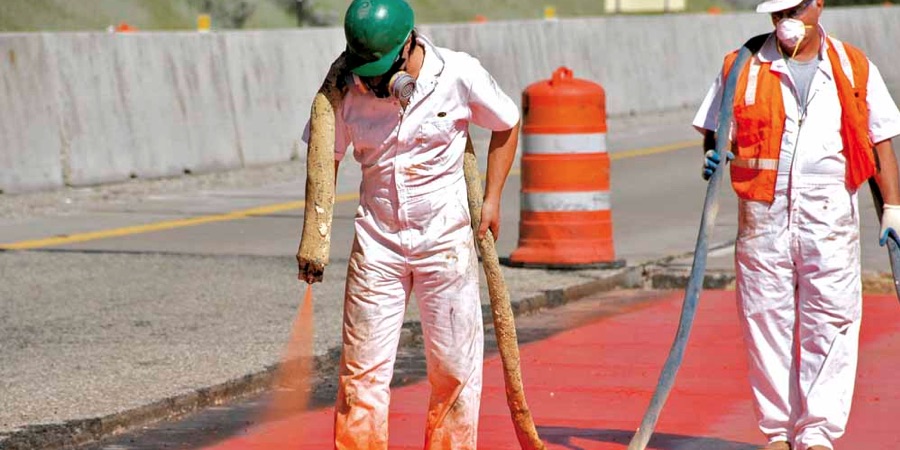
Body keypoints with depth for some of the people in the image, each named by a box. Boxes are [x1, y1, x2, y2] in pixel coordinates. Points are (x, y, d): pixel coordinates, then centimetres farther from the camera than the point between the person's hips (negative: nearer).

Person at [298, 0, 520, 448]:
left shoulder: (459, 75, -11)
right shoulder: (347, 87, -7)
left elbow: (506, 125, 7)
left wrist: (492, 200, 4)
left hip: (446, 238, -1)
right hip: (376, 239, 1)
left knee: (453, 366, 2)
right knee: (362, 369, -1)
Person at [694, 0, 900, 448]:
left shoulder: (854, 69, 9)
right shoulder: (742, 68, 8)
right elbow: (715, 132, 13)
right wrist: (711, 159, -10)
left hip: (830, 215, 0)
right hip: (763, 214, 1)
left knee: (830, 321, -6)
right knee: (766, 320, 1)